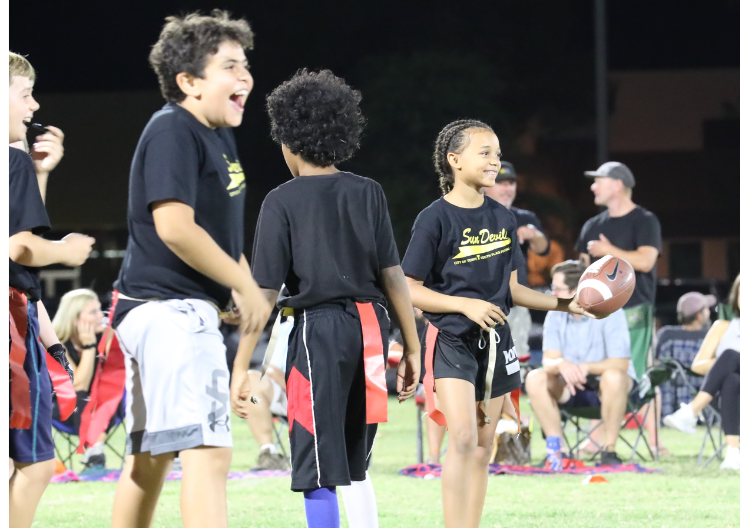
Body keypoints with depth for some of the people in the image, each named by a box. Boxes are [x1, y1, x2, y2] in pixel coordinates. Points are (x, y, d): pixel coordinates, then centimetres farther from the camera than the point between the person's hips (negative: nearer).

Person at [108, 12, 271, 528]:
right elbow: (175, 228, -24)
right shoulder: (172, 132, -14)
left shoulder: (220, 136, 16)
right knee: (208, 451, -19)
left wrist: (240, 286, 10)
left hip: (189, 309, 10)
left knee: (151, 455, 16)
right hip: (168, 307, -10)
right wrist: (246, 286, -16)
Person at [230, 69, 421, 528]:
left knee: (318, 470, 0)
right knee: (354, 465, 18)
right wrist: (412, 348, 10)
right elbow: (392, 275, 4)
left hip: (318, 330, -4)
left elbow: (265, 292, -7)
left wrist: (241, 368, -5)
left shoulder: (283, 202, -3)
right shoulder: (368, 193, 7)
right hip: (371, 333, 5)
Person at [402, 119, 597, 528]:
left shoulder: (502, 218, 7)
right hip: (451, 340, -6)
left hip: (494, 341, 6)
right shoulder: (435, 219, -11)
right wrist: (465, 304, -21)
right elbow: (410, 291, -11)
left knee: (484, 445, 8)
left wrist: (564, 304, 8)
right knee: (463, 437, -19)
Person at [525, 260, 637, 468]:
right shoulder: (555, 316, -3)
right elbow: (549, 361, -11)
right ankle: (556, 448, -20)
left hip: (611, 389, -4)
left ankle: (609, 449, -28)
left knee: (612, 377, -39)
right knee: (535, 379, -21)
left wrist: (585, 368, -37)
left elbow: (620, 364, -24)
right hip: (573, 389, 4)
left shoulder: (609, 312, -17)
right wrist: (561, 365, -36)